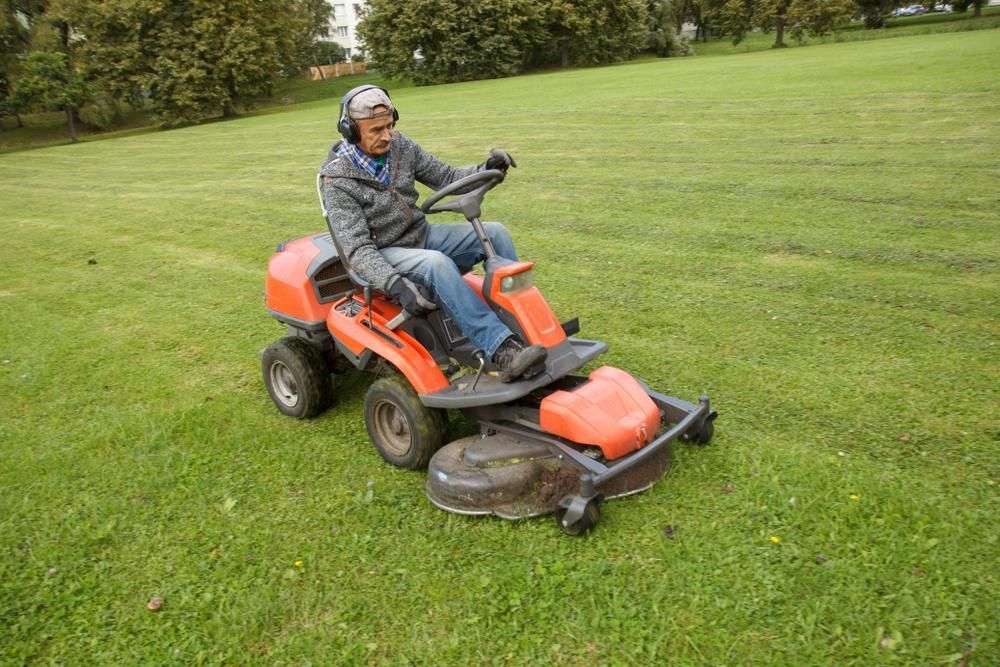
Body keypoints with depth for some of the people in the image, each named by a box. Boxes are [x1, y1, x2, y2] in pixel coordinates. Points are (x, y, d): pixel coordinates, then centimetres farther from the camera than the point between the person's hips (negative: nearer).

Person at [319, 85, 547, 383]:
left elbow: (445, 176, 5)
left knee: (495, 233, -11)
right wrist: (396, 284, -40)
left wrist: (484, 170, -15)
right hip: (383, 254, -6)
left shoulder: (400, 145, -2)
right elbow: (358, 248, -24)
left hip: (421, 233, 6)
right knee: (437, 264, -37)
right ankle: (504, 351, -42)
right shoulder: (338, 180, -18)